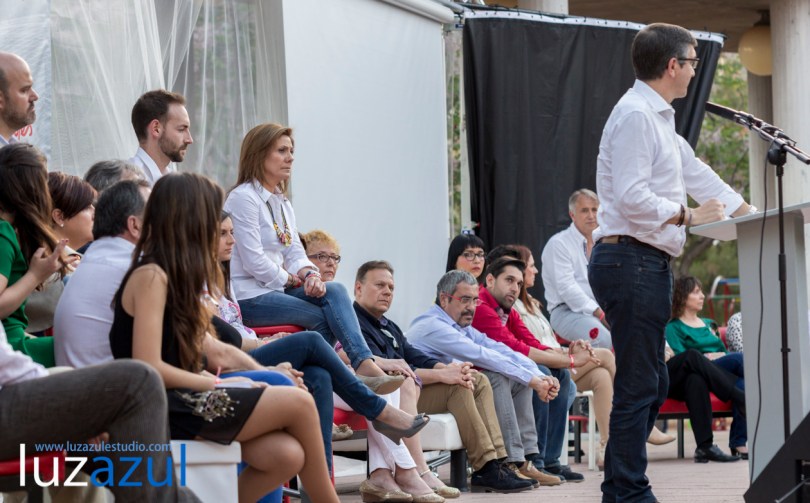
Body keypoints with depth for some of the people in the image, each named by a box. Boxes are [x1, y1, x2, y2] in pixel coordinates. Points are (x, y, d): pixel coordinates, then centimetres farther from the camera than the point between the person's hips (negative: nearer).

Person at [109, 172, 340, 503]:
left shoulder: (174, 276, 19)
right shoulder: (151, 277, -10)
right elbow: (148, 367, -18)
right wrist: (219, 385, -10)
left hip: (179, 401, 9)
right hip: (161, 411, -9)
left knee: (287, 455, -12)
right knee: (298, 403, -10)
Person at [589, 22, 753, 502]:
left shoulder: (659, 119, 20)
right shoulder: (635, 115, -13)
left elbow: (697, 172, 27)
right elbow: (631, 197, -22)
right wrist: (687, 215, -12)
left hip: (649, 263, 11)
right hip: (631, 259, -11)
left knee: (652, 384, 13)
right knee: (638, 385, -8)